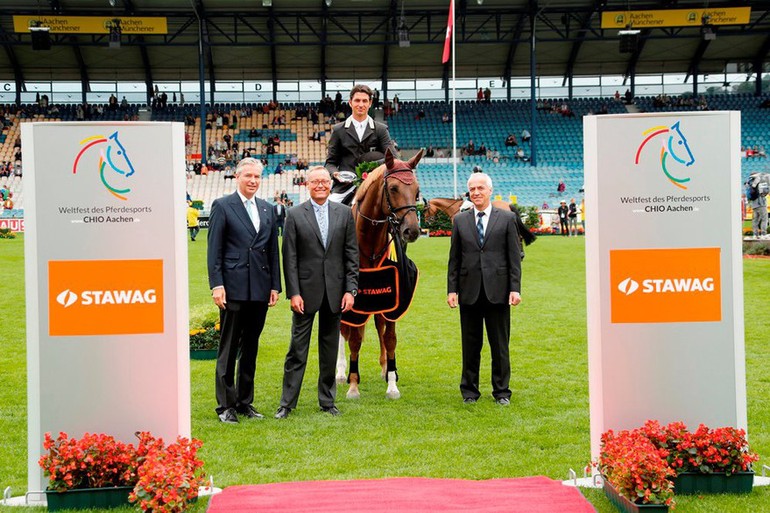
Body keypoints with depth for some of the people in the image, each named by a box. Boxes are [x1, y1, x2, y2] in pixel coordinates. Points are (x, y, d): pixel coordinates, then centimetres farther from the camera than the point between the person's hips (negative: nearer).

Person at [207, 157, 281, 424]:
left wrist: (275, 286, 8)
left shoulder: (268, 209, 14)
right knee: (228, 349, 1)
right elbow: (214, 250, -5)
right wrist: (216, 285, -12)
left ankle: (245, 402, 20)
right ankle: (225, 405, 7)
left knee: (251, 348, 11)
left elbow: (273, 250, 14)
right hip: (234, 288, -5)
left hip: (260, 290, 5)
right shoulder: (222, 206, -1)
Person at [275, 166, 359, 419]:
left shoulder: (344, 213, 5)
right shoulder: (295, 215, -1)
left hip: (335, 291, 2)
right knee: (297, 350, 2)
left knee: (330, 349, 11)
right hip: (306, 291, -2)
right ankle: (287, 402, 10)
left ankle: (327, 400, 21)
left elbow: (352, 254, 5)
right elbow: (289, 258, -3)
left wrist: (351, 289, -2)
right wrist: (293, 292, -10)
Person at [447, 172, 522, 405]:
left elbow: (514, 256, 2)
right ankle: (469, 390, 18)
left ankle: (501, 391, 16)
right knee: (470, 345, 8)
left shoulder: (507, 218, 4)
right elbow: (454, 258, 8)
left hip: (497, 291, -1)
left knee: (500, 344, 6)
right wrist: (451, 289, 1)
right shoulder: (460, 220, 8)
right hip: (469, 292, 1)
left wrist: (515, 288, -5)